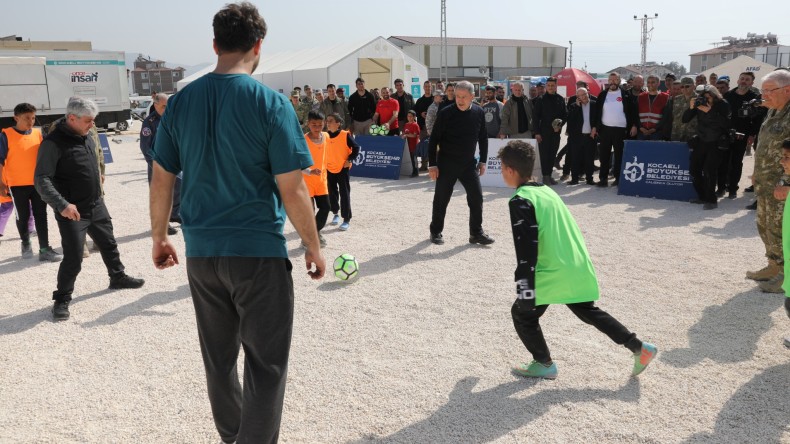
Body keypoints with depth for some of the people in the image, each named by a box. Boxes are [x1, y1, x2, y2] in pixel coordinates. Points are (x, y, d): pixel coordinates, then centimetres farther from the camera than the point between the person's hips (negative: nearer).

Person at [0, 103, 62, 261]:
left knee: (41, 216, 1)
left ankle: (44, 249, 3)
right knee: (23, 216, 8)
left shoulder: (38, 134, 5)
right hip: (17, 185, -3)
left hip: (38, 183, 3)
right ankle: (26, 244, 30)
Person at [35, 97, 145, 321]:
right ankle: (62, 299, 11)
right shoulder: (53, 142, -18)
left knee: (108, 244, 21)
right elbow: (42, 180, -22)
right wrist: (62, 205, -30)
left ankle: (118, 277, 41)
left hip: (97, 206, 8)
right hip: (72, 211, -8)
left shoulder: (86, 137, 6)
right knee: (73, 258, -6)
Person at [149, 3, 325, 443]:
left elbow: (162, 180, 7)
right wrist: (314, 246, 0)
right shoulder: (271, 103, -11)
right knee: (266, 363, 6)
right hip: (258, 250, -5)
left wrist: (159, 237, 20)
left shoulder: (180, 102, 3)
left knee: (218, 356, 21)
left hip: (201, 251, 6)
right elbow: (292, 190, -12)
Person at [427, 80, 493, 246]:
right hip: (446, 164, -3)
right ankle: (436, 231, 21)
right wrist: (432, 165, -10)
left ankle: (476, 232, 13)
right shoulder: (445, 113, -12)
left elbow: (483, 138, 9)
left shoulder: (479, 113, -2)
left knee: (477, 197, 0)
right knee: (441, 199, 5)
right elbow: (434, 140, -8)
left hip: (469, 163, 3)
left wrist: (483, 161, 7)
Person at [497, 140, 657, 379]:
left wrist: (525, 294, -19)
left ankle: (544, 364, 20)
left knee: (522, 314, 10)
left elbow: (526, 251, -20)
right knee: (590, 312, 27)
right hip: (579, 270, 9)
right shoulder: (548, 191, 14)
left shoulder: (520, 201, -13)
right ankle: (639, 347, 28)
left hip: (554, 274, -9)